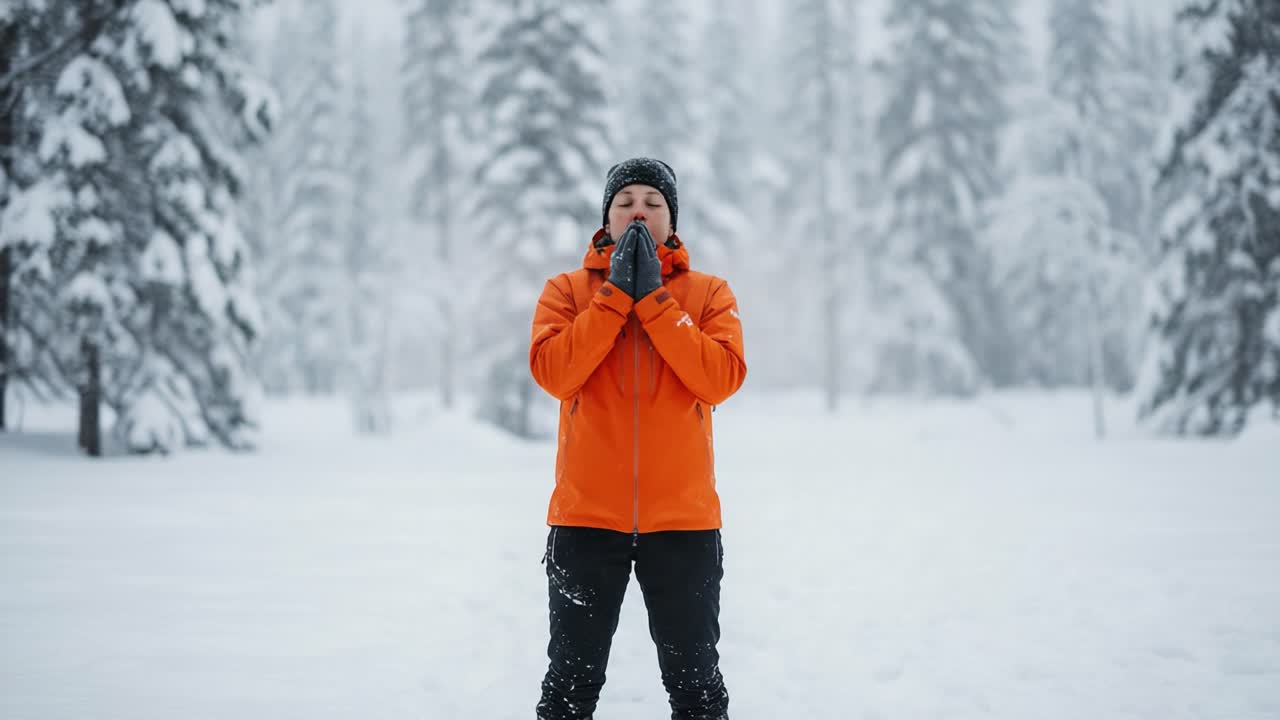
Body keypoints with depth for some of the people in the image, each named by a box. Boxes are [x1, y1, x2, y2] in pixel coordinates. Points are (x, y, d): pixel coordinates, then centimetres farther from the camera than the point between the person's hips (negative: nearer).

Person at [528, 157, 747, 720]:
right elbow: (553, 372, -11)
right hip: (586, 515, 0)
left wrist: (653, 299, -12)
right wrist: (617, 293, -12)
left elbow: (723, 378, -11)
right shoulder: (568, 290, 5)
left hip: (682, 516, 0)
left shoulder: (709, 293, 5)